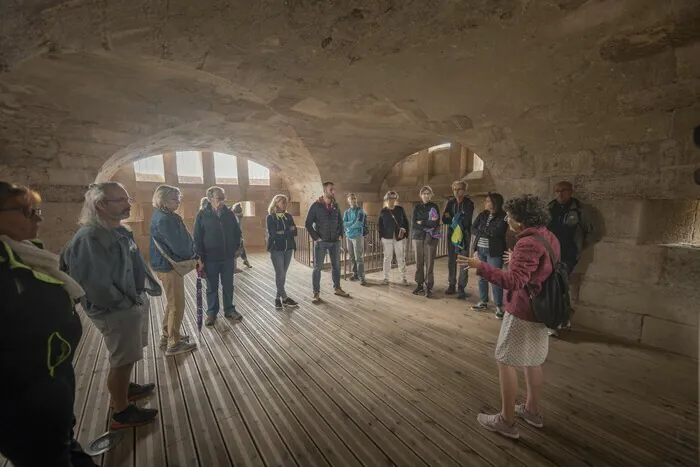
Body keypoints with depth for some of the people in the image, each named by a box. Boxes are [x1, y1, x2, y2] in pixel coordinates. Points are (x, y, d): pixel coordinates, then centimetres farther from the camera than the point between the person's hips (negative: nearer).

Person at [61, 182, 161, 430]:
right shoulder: (89, 237, -24)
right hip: (116, 312, -9)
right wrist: (125, 304, -14)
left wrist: (139, 299, 10)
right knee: (122, 360, 8)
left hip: (135, 304, 9)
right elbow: (96, 284, -27)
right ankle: (121, 412, 27)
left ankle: (124, 388, 50)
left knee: (128, 356, 27)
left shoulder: (120, 230, 6)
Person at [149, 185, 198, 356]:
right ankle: (174, 344, 11)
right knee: (177, 305, 0)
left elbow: (181, 238, 12)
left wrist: (192, 255, 4)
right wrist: (194, 257, -8)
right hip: (169, 266, -10)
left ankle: (166, 336, 34)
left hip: (168, 264, 10)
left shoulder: (166, 216, 12)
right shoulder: (164, 219, -20)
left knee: (172, 303, 21)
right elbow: (177, 245, -23)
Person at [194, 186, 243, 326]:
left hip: (228, 257, 3)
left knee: (228, 286, 13)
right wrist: (200, 257, -9)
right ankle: (211, 312, 26)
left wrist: (236, 249, 5)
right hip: (210, 258, -2)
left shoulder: (229, 213, 1)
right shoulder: (202, 215, -7)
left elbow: (237, 232, 9)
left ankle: (229, 309, 28)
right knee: (212, 287, 11)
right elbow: (197, 237, -7)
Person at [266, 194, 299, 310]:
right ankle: (285, 298, 4)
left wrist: (282, 232, -13)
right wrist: (288, 232, -9)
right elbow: (273, 234, -15)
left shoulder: (288, 216, 9)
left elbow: (294, 231, -1)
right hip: (276, 249, -4)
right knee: (280, 274, -7)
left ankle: (278, 297, 18)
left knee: (283, 274, 8)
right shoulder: (270, 217, -4)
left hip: (288, 248, 4)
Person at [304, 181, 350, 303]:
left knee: (336, 266, 13)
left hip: (335, 241, 5)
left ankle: (337, 288, 28)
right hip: (321, 242, -5)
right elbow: (308, 224, -7)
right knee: (317, 267, 2)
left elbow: (340, 221, 18)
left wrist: (340, 234, 7)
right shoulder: (316, 205, -7)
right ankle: (316, 293, 11)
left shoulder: (335, 205, 8)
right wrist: (316, 237, -12)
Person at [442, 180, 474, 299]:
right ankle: (452, 285, 19)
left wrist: (452, 218, -8)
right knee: (451, 261, 8)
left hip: (464, 236, -4)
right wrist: (457, 219, -15)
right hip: (451, 235, 4)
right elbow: (444, 219, -3)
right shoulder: (450, 202, 6)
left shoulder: (469, 203, -5)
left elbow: (466, 221, -16)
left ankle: (461, 288, 5)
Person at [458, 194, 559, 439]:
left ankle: (506, 420, 16)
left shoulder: (528, 243, -25)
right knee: (532, 362, 22)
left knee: (506, 362, 4)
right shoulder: (549, 237, 5)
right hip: (539, 310, 10)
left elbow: (514, 282, -32)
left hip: (522, 313, -10)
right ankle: (532, 410, 38)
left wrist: (480, 266, -34)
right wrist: (516, 261, 25)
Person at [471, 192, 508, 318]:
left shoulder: (503, 216, -7)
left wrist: (482, 229, -6)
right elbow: (473, 229, 2)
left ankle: (499, 306, 9)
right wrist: (488, 233, -11)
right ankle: (483, 302, 25)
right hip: (480, 250, 6)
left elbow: (496, 232, -20)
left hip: (494, 251, -5)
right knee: (482, 277, 12)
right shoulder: (482, 215, 9)